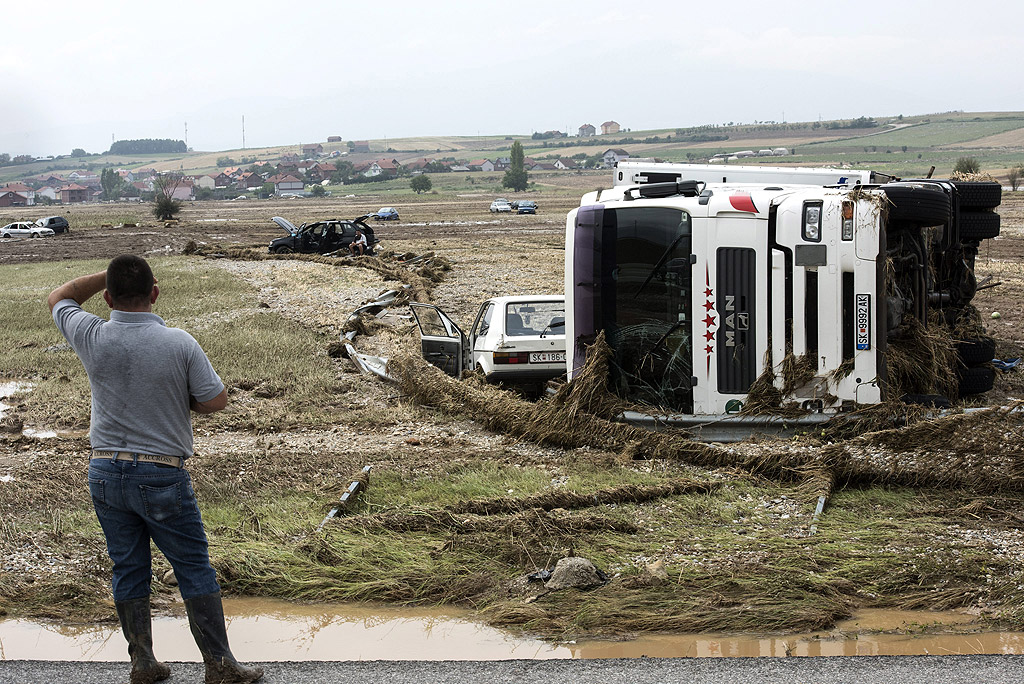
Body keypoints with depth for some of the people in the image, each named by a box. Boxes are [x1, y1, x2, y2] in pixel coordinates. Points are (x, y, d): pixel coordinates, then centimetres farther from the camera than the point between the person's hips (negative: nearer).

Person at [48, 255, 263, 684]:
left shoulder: (92, 339, -9)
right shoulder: (180, 344, -16)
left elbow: (59, 299, 12)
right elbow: (216, 400, -8)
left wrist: (109, 275, 8)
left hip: (105, 473, 3)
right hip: (162, 478, -3)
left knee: (128, 569, 14)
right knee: (195, 570, 6)